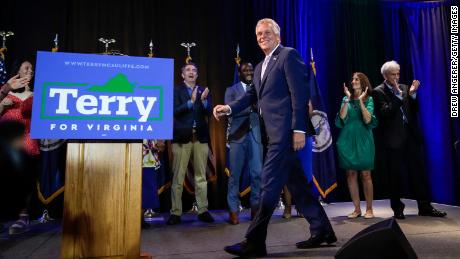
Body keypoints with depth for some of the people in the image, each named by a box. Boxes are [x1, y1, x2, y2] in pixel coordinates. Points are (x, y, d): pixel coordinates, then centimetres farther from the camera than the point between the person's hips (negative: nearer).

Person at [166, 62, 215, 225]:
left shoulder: (203, 91, 15)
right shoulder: (176, 90, 6)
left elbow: (208, 112, 3)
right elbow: (175, 111, -7)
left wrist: (204, 100, -15)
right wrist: (191, 101, -18)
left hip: (200, 137, 3)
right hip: (182, 137, -2)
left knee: (201, 176, 6)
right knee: (178, 177, -1)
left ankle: (203, 210, 13)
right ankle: (176, 213, 7)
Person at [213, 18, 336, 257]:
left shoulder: (289, 55, -2)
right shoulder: (260, 67, 23)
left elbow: (300, 93, -11)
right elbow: (252, 95, 19)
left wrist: (299, 129, -18)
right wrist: (229, 108, 1)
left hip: (286, 130, -9)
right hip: (276, 132, 9)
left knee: (269, 183, -9)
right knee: (296, 183, 12)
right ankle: (321, 229, 25)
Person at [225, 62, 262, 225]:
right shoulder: (231, 90, 11)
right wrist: (248, 104, -13)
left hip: (255, 135, 2)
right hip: (238, 135, -2)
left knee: (257, 173, 1)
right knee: (235, 174, 0)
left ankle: (255, 207, 13)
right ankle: (233, 210, 8)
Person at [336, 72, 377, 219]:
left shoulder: (369, 99, 4)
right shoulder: (346, 99, 10)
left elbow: (368, 120, -10)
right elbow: (341, 118, -5)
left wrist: (360, 101, -13)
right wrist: (348, 99, -9)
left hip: (363, 140, -2)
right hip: (347, 140, 2)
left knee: (365, 174, -1)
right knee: (350, 174, 3)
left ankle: (369, 209, 10)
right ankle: (357, 209, 12)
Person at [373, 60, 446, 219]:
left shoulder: (404, 88, 13)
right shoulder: (379, 92, -3)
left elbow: (413, 111, 11)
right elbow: (385, 113, -16)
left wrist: (412, 94, -3)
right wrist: (398, 95, -18)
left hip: (410, 136, 5)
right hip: (393, 139, -5)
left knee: (418, 173, 8)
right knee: (394, 176, 4)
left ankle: (425, 207, 19)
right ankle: (397, 209, 16)